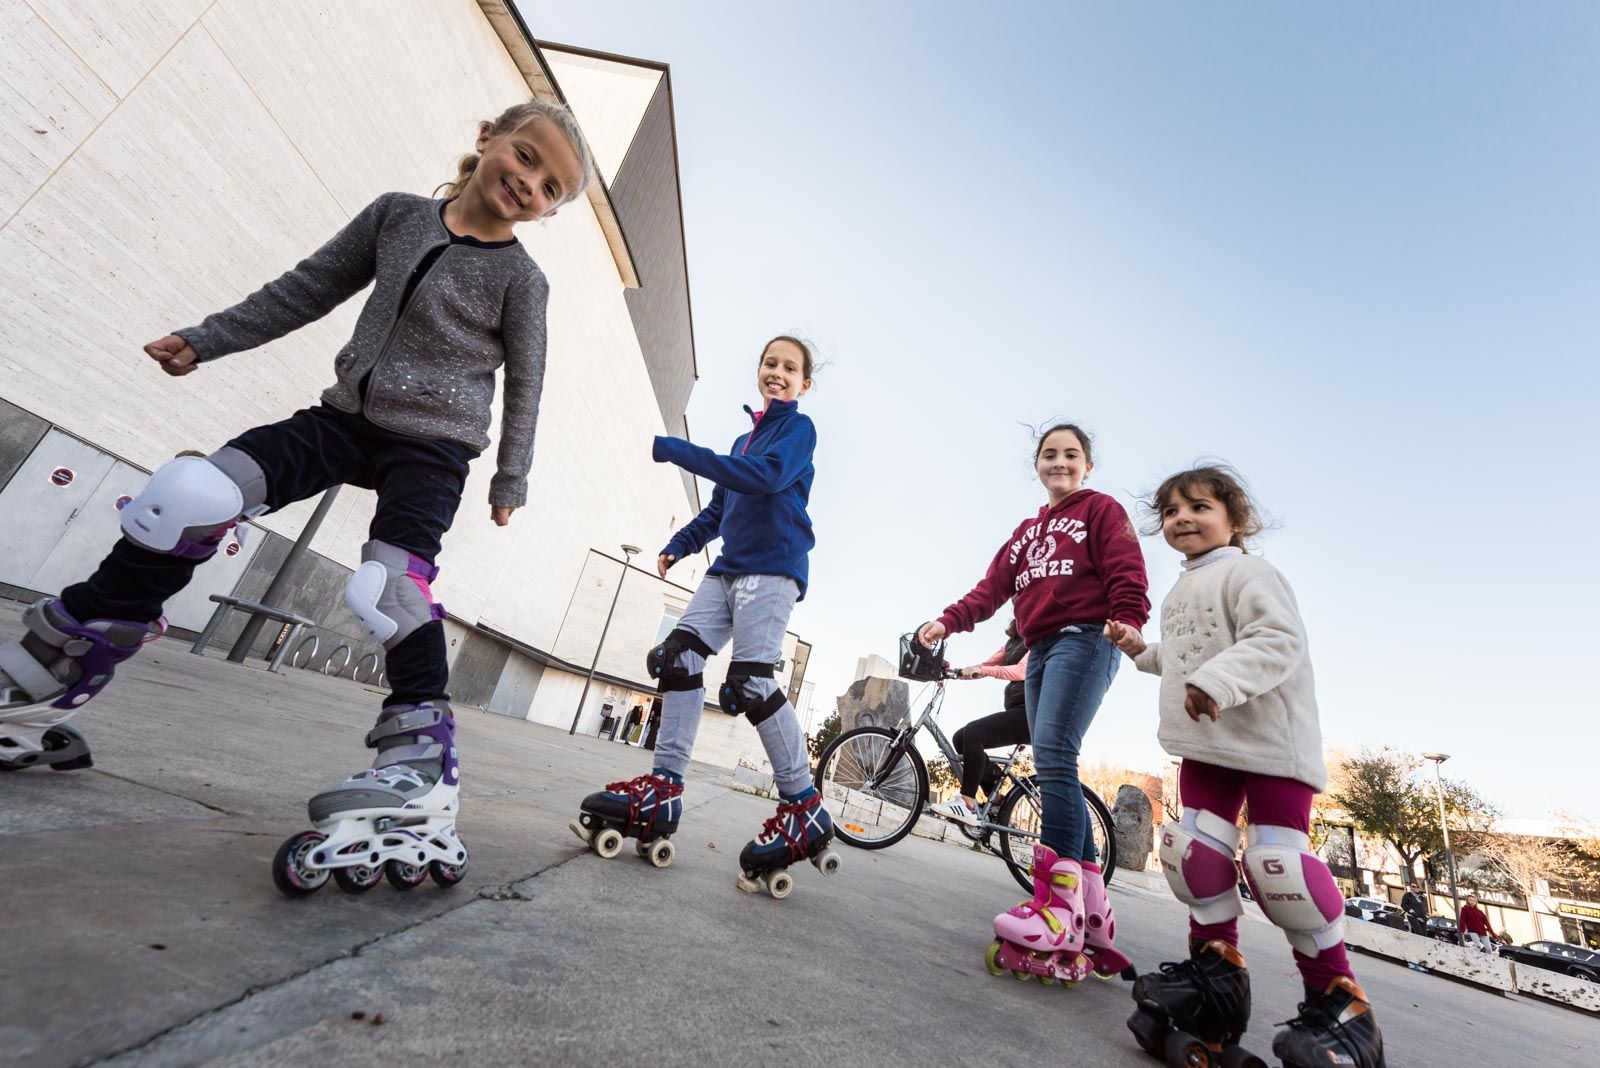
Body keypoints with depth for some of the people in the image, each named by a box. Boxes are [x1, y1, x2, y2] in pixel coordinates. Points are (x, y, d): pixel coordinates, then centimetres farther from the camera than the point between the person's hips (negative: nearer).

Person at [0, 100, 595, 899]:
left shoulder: (520, 278, -2)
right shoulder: (396, 213, 11)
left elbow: (525, 384, -1)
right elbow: (309, 289, 17)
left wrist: (510, 479, 0)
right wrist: (207, 339, 16)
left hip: (432, 444, -5)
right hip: (347, 415, 5)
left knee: (389, 590, -22)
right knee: (187, 498, -10)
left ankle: (422, 780, -15)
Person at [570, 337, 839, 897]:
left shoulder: (798, 428, 1)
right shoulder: (744, 439, 26)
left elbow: (765, 476, -19)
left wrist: (675, 450, -18)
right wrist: (678, 545, 12)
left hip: (772, 567, -8)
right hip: (728, 567, 8)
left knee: (749, 683, -17)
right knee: (678, 656, -5)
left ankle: (804, 809, -4)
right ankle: (663, 790, 2)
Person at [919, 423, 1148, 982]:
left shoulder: (1101, 509, 9)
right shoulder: (1026, 531, 25)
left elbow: (1127, 576, -5)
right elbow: (993, 587, 13)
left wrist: (1127, 628, -23)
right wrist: (947, 621, -2)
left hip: (1084, 642, -7)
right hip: (1039, 651, 7)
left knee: (1053, 753, -21)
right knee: (1056, 769, 3)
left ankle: (1059, 903, -20)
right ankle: (1092, 914, 11)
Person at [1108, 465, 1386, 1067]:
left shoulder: (1247, 573, -10)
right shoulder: (1179, 594, 19)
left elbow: (1278, 641, -24)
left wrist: (1219, 680, -35)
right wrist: (1142, 650, 17)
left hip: (1269, 741, -8)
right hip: (1206, 745, 8)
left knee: (1277, 859, -9)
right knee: (1194, 848, 6)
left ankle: (1338, 1001, 10)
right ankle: (1216, 966, 21)